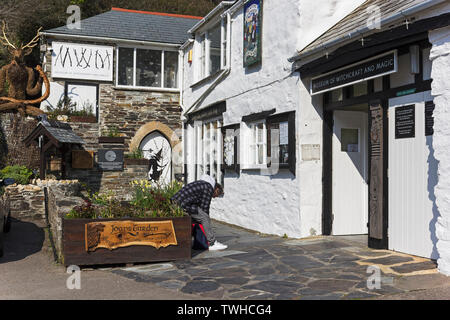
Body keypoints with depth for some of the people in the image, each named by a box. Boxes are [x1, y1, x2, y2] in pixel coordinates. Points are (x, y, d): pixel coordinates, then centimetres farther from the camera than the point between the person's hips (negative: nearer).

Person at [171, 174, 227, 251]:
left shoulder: (201, 184, 28)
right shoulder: (209, 188, -1)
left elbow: (199, 206, 30)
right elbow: (205, 208, -2)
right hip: (183, 204, -11)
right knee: (205, 218, -6)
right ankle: (212, 244, 0)